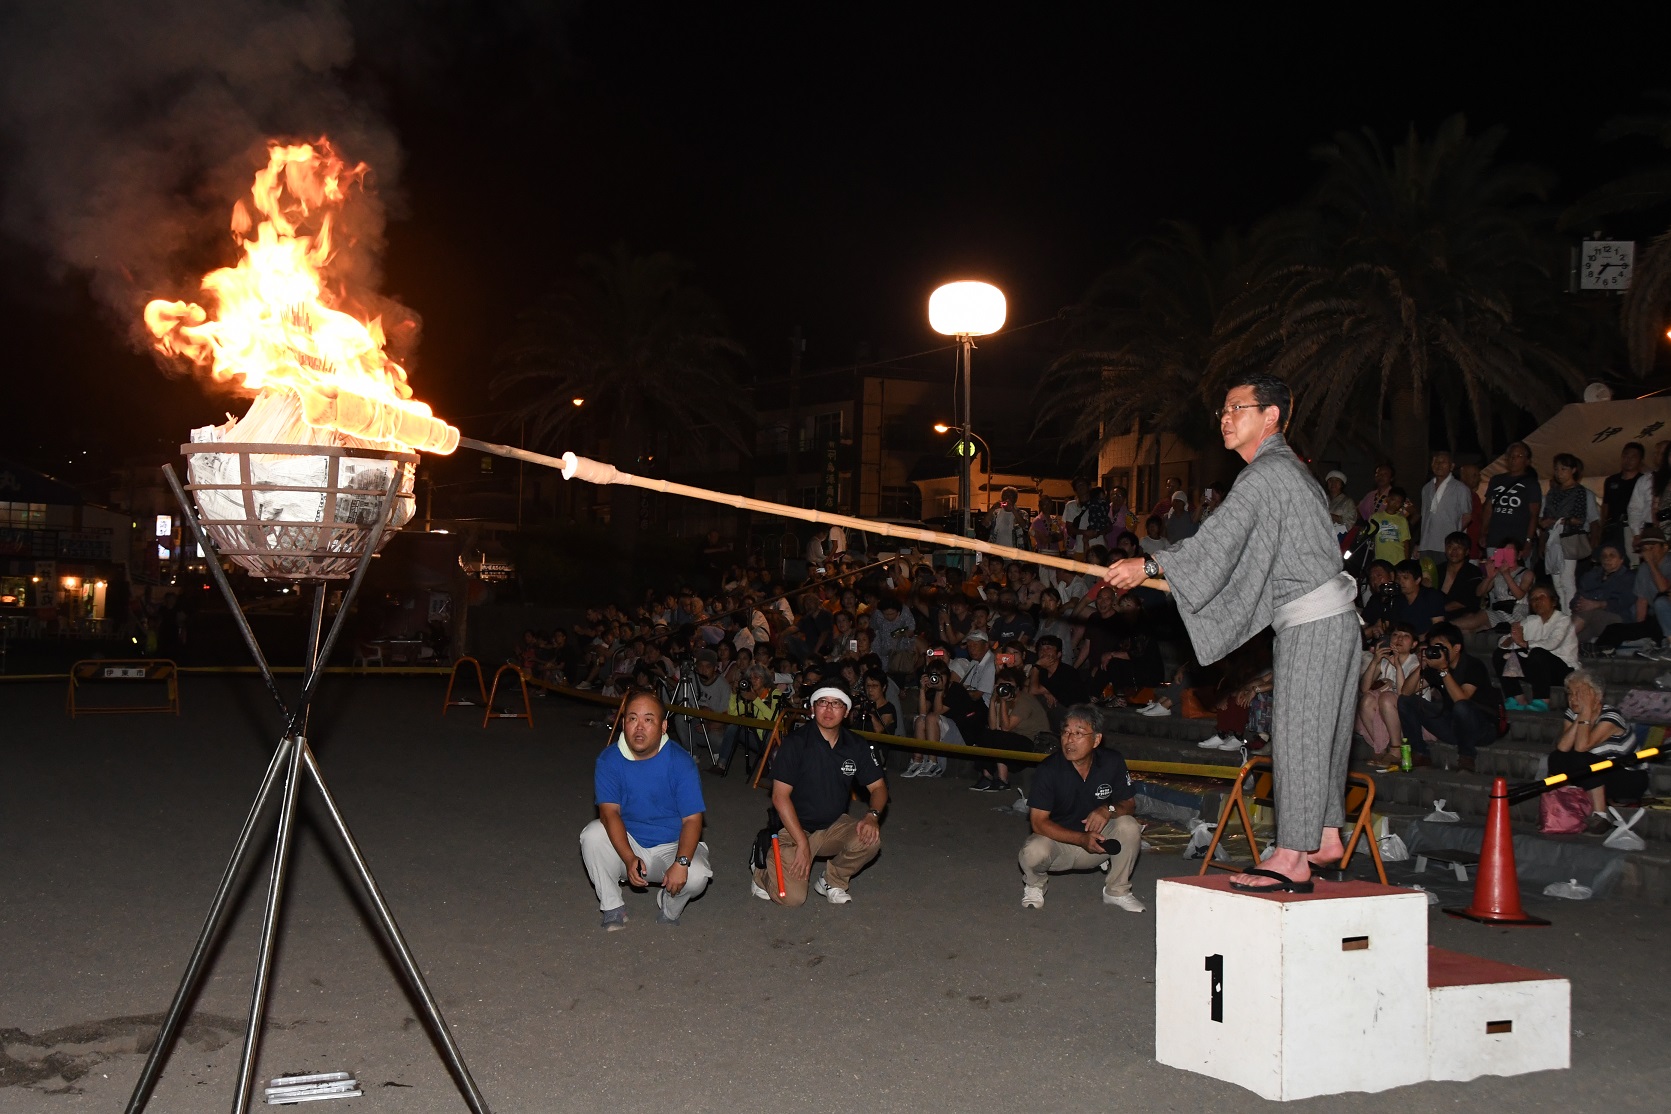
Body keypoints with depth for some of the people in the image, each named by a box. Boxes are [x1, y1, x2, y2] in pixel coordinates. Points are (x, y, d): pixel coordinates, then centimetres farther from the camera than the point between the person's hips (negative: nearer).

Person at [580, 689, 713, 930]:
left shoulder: (680, 762, -15)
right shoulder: (609, 759, -11)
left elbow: (692, 820, -17)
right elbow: (609, 813, -20)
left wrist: (681, 863, -35)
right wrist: (629, 859, -35)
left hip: (672, 846, -2)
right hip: (626, 843, 2)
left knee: (695, 877, -31)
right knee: (593, 834, -26)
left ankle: (668, 912, 4)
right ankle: (613, 909, -10)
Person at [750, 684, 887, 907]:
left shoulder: (855, 745, 0)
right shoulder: (796, 742, -14)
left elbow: (878, 787, 5)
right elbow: (780, 797, -16)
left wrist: (872, 815, -18)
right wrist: (802, 843, -20)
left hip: (834, 826, 4)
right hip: (794, 828, -4)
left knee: (870, 839, -26)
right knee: (792, 897, -21)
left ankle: (832, 881, 4)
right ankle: (764, 871, 15)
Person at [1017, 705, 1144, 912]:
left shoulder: (1112, 762, -9)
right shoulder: (1048, 770, -18)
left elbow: (1129, 805, -1)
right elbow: (1038, 822, -20)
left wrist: (1109, 809, -26)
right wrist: (1082, 839, -32)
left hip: (1096, 841, 3)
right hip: (1058, 841, -3)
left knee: (1129, 826, -24)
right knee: (1033, 852, -35)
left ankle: (1117, 891, -1)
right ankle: (1034, 885, 4)